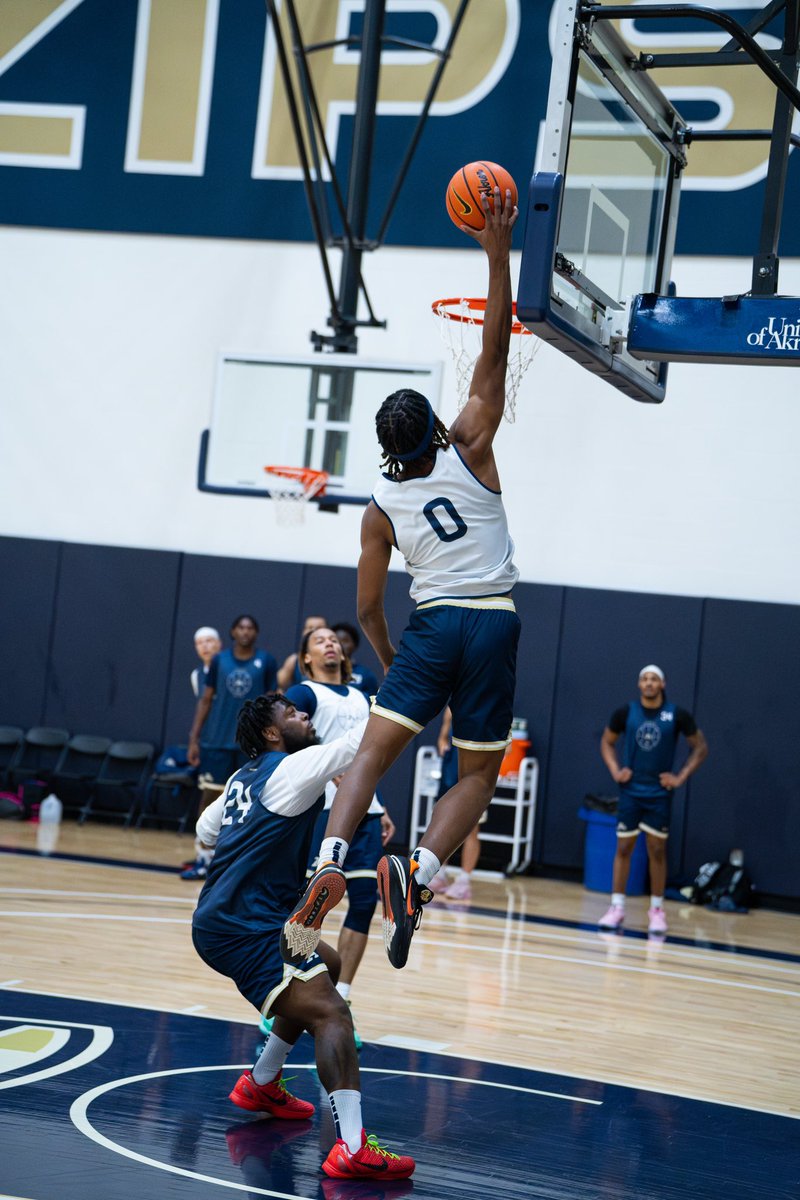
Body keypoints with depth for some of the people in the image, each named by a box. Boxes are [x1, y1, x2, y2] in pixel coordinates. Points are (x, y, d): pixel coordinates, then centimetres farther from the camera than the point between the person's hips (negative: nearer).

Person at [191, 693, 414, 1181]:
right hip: (245, 929, -10)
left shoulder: (244, 778, 16)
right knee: (332, 1014, -20)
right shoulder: (294, 768, -10)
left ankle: (262, 1084, 33)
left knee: (327, 967, 28)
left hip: (221, 922, 10)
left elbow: (206, 830, 30)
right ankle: (353, 1149, -34)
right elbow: (365, 739, -16)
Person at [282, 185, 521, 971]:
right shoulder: (470, 453, 1)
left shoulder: (380, 508, 7)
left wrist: (391, 661, 27)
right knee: (478, 774, 7)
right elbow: (494, 352, 0)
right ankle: (418, 875, -16)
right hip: (494, 623, -1)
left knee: (373, 753, 2)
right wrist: (498, 251, -2)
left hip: (431, 626, 1)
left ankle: (327, 868, -21)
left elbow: (368, 608, 9)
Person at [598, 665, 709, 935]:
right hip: (630, 791, 1)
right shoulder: (625, 713, -4)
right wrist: (615, 771, -2)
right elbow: (607, 742, 12)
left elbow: (700, 747, 3)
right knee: (623, 848, 2)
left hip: (660, 794, -1)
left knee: (657, 851, 3)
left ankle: (657, 910, 12)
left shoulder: (677, 715, -7)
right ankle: (617, 908, 8)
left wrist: (681, 777, -5)